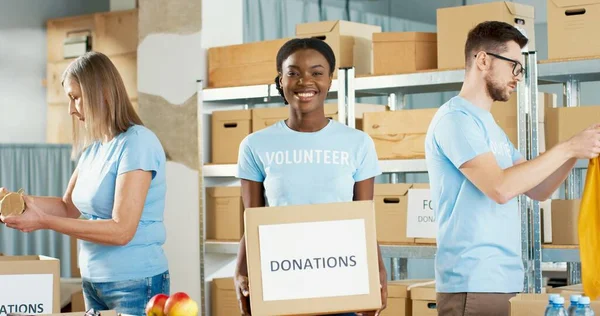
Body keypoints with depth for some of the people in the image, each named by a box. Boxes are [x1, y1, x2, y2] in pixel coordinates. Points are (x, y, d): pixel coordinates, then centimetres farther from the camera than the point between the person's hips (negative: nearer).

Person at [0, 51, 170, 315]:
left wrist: (44, 222, -22)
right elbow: (69, 207, 14)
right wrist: (21, 200, -4)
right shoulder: (93, 148, 8)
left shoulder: (137, 142, -17)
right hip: (94, 281, 8)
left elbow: (121, 231, -23)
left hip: (134, 283, -8)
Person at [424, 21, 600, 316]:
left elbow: (537, 190, 17)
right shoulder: (456, 118, -11)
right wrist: (567, 148, -16)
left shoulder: (488, 124, 20)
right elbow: (500, 188, -22)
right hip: (473, 283, -9)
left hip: (500, 280, 9)